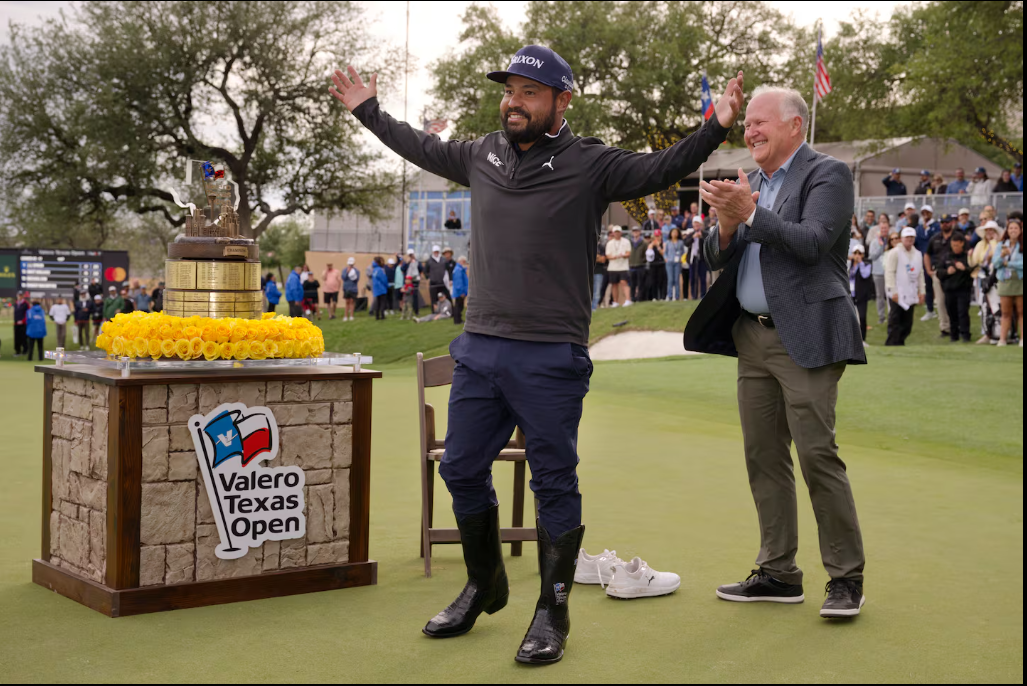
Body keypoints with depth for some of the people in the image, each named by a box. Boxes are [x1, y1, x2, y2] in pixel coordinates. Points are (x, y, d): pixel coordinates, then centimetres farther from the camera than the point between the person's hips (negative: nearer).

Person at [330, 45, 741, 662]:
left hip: (550, 360, -6)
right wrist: (369, 110, 36)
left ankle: (553, 613, 15)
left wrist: (715, 128, -26)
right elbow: (424, 149, 27)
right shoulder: (482, 155, 11)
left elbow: (661, 169, -11)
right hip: (480, 348, 6)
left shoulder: (590, 165, -5)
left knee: (554, 482, 1)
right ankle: (485, 586, 35)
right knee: (462, 470, 14)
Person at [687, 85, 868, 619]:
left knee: (817, 455, -9)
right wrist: (727, 223, -8)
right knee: (764, 459, 9)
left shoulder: (827, 174, -4)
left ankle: (846, 578, 1)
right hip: (753, 336, 8)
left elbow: (812, 241, -19)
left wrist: (748, 213, -22)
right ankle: (778, 574, 18)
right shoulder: (750, 184, 16)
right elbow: (716, 257, 12)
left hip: (805, 338, -7)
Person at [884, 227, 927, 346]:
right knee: (895, 322, -9)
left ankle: (900, 343, 13)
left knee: (907, 323, 5)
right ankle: (891, 345, -7)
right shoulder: (894, 253, -4)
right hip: (897, 294, -6)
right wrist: (893, 291, -16)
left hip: (911, 295, 6)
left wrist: (922, 291, 12)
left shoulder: (918, 254, 16)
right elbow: (889, 272, -10)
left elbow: (920, 274, 19)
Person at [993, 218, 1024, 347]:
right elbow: (995, 263, 3)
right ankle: (1002, 338, 4)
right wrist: (1002, 255, -16)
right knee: (1006, 313, 5)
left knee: (1021, 312, 0)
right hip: (1005, 281, 3)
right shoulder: (1001, 245, 10)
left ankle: (1022, 338, 2)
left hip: (1020, 281, -3)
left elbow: (1022, 264, -11)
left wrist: (1008, 263, -7)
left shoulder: (1022, 246, -2)